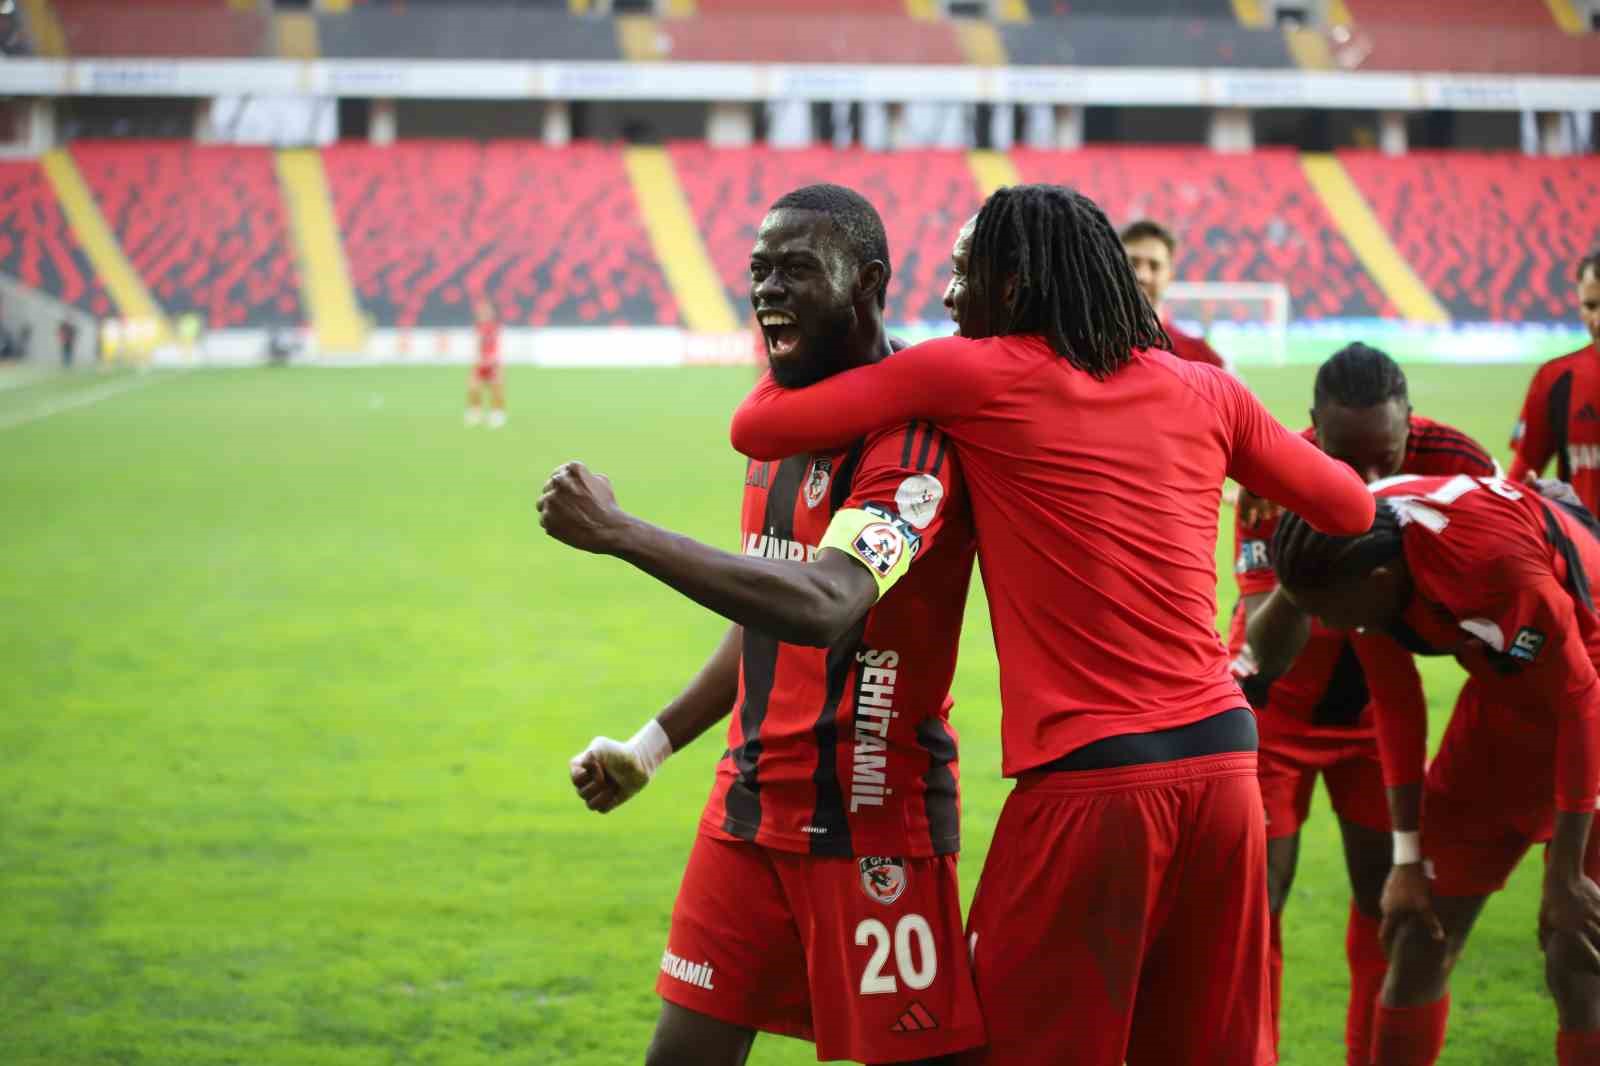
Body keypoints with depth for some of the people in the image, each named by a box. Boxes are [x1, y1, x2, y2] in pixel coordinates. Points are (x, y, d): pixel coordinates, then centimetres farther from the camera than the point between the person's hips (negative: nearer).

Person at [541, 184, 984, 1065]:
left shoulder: (912, 433, -17)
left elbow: (822, 608, -33)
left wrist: (616, 532, -32)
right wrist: (653, 743, 21)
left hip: (867, 819, -8)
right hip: (752, 798, 8)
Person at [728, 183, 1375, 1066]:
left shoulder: (973, 376, -2)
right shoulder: (1205, 391, 10)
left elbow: (757, 428, 0)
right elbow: (1352, 510, 21)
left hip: (1089, 778, -5)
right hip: (1223, 761, 5)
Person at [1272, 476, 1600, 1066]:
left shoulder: (1500, 564, -36)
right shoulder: (1359, 560, -16)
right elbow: (1397, 709, -1)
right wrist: (1408, 858, 2)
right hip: (1503, 697, 7)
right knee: (1421, 938, 6)